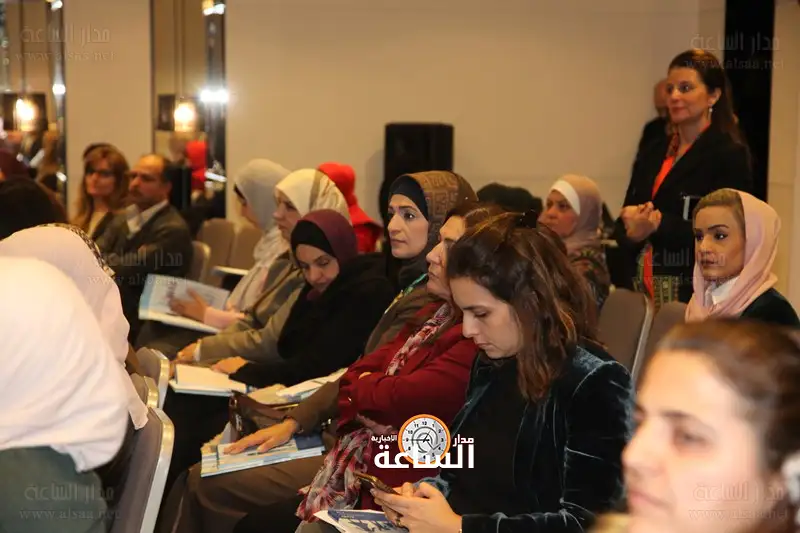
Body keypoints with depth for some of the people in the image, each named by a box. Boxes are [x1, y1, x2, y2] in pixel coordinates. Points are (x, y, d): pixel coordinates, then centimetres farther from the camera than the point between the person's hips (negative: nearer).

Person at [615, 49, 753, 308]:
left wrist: (660, 224, -19)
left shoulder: (730, 154, -5)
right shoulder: (653, 154, 14)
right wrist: (633, 233, -9)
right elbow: (623, 224, 13)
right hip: (644, 288, 5)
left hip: (694, 290, -5)